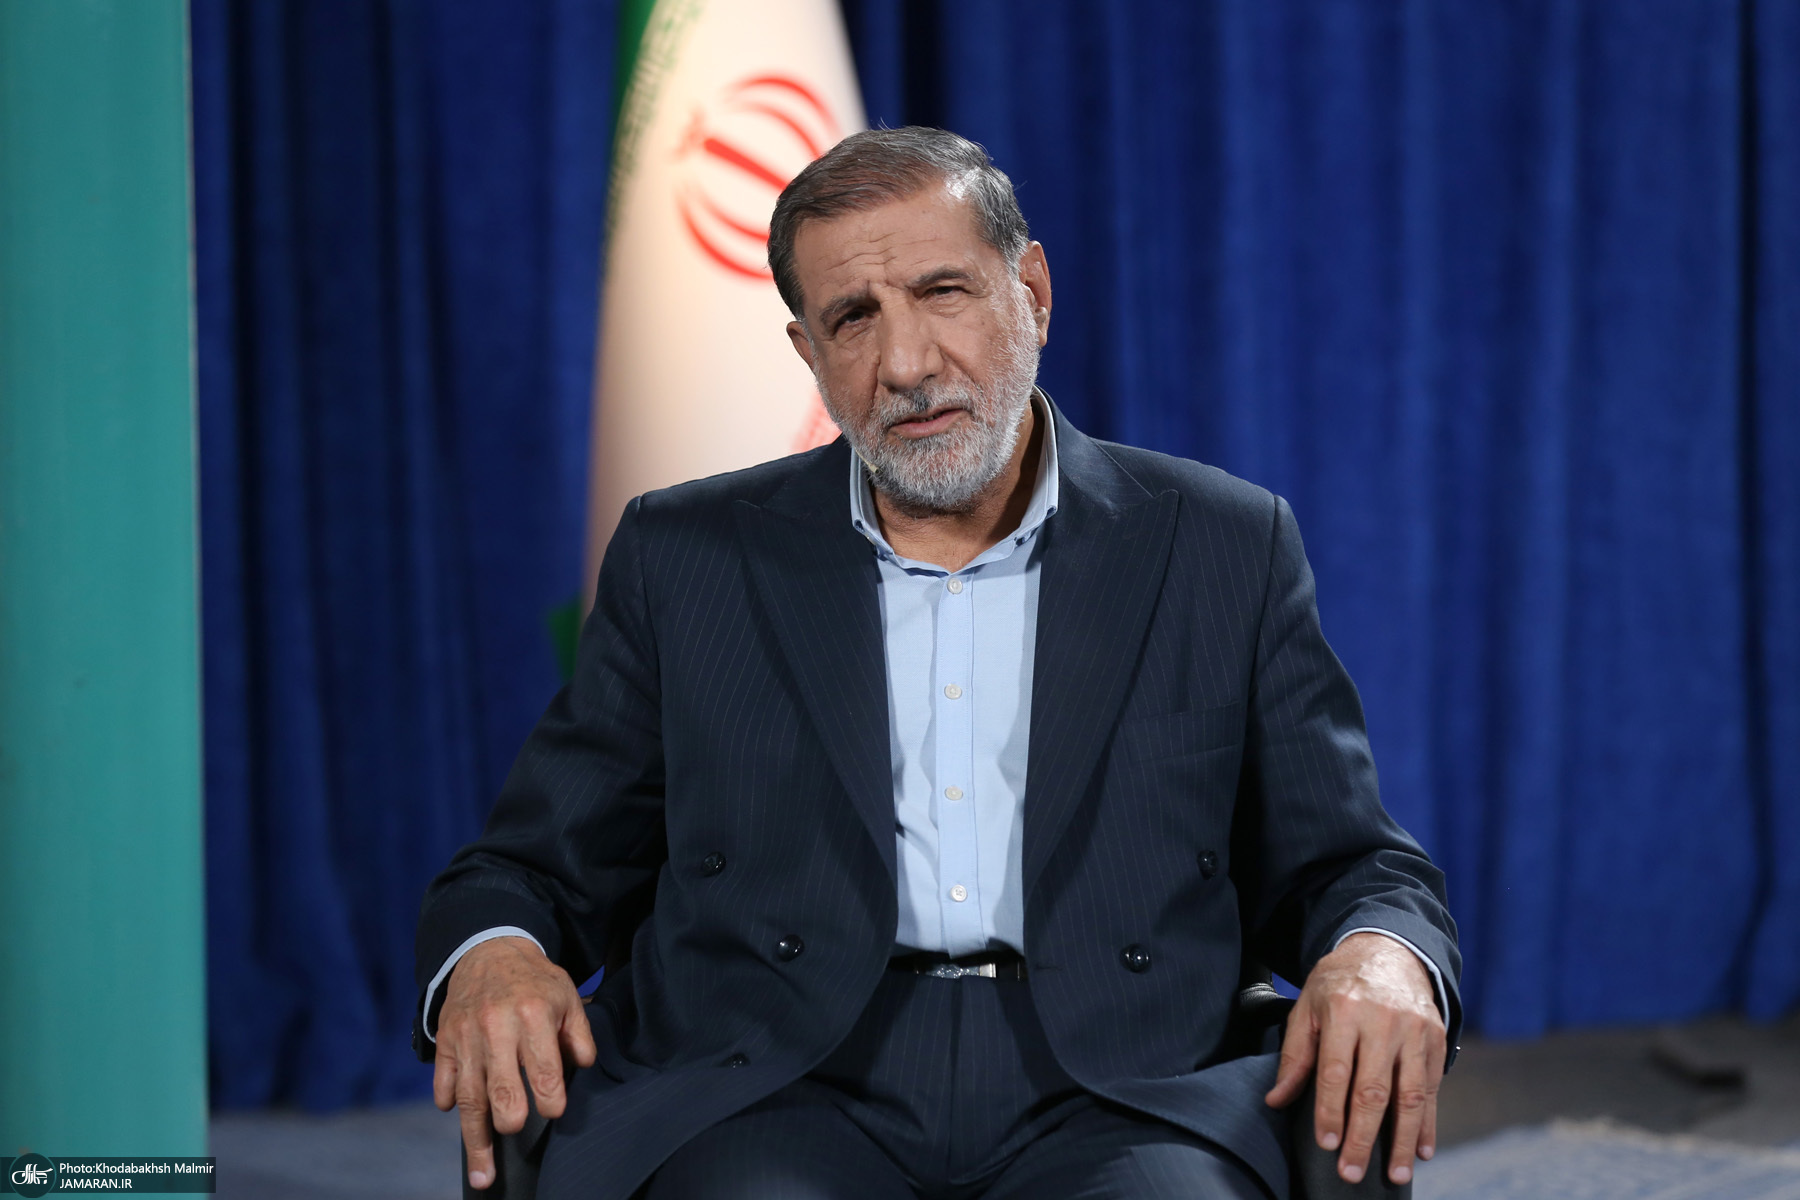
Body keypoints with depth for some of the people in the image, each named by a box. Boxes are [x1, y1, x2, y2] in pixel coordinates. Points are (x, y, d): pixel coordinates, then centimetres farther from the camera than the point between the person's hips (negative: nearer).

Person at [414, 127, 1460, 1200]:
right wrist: (490, 955, -8)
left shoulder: (1223, 550, 15)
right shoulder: (688, 560, 15)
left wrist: (1382, 960, -8)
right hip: (779, 1099, 0)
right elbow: (541, 865, 16)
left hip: (1111, 1104, 0)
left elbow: (1346, 868, 16)